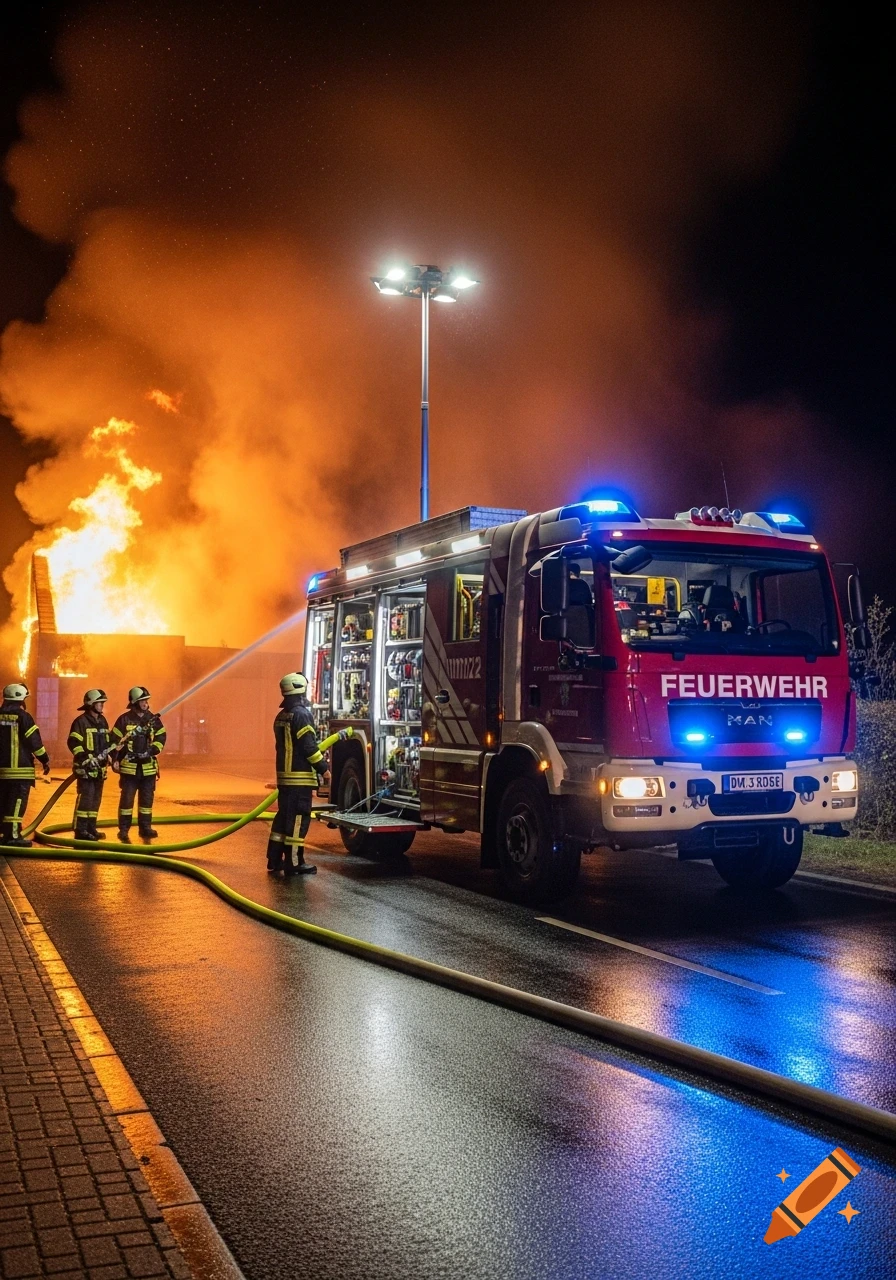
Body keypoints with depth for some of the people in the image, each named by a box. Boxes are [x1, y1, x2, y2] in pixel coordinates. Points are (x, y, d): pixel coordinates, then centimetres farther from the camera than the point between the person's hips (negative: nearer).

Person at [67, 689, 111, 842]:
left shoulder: (103, 721, 15)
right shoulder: (81, 722, -10)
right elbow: (73, 743, -16)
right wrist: (86, 759, -22)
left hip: (99, 767, 8)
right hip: (85, 767, -8)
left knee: (96, 799, 11)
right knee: (86, 798, -11)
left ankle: (91, 828, 18)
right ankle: (81, 831, -8)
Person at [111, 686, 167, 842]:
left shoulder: (153, 719, 6)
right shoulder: (124, 719, -3)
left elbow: (161, 737, 6)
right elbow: (115, 741, -2)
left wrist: (153, 750, -11)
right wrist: (115, 759, -8)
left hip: (148, 766, 4)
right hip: (129, 766, -4)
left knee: (147, 798, 9)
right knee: (127, 798, -2)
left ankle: (145, 827, 18)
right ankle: (123, 830, 5)